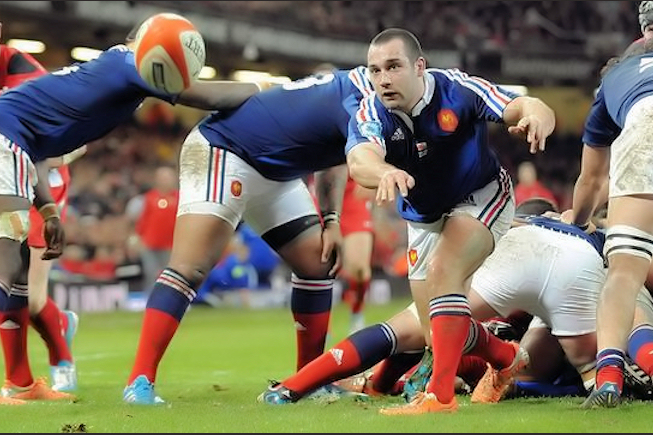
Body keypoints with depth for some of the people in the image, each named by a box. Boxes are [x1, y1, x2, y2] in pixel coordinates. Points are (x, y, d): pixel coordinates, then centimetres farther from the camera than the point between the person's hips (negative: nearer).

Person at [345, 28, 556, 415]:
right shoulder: (373, 112, -23)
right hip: (425, 219, 4)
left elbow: (526, 107, -40)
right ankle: (507, 357, 36)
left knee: (443, 270, -32)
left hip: (482, 197, -4)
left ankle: (441, 395, -32)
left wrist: (535, 116, -65)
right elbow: (359, 161, -44)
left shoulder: (457, 89, -28)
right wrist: (385, 172, -68)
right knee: (441, 335, 4)